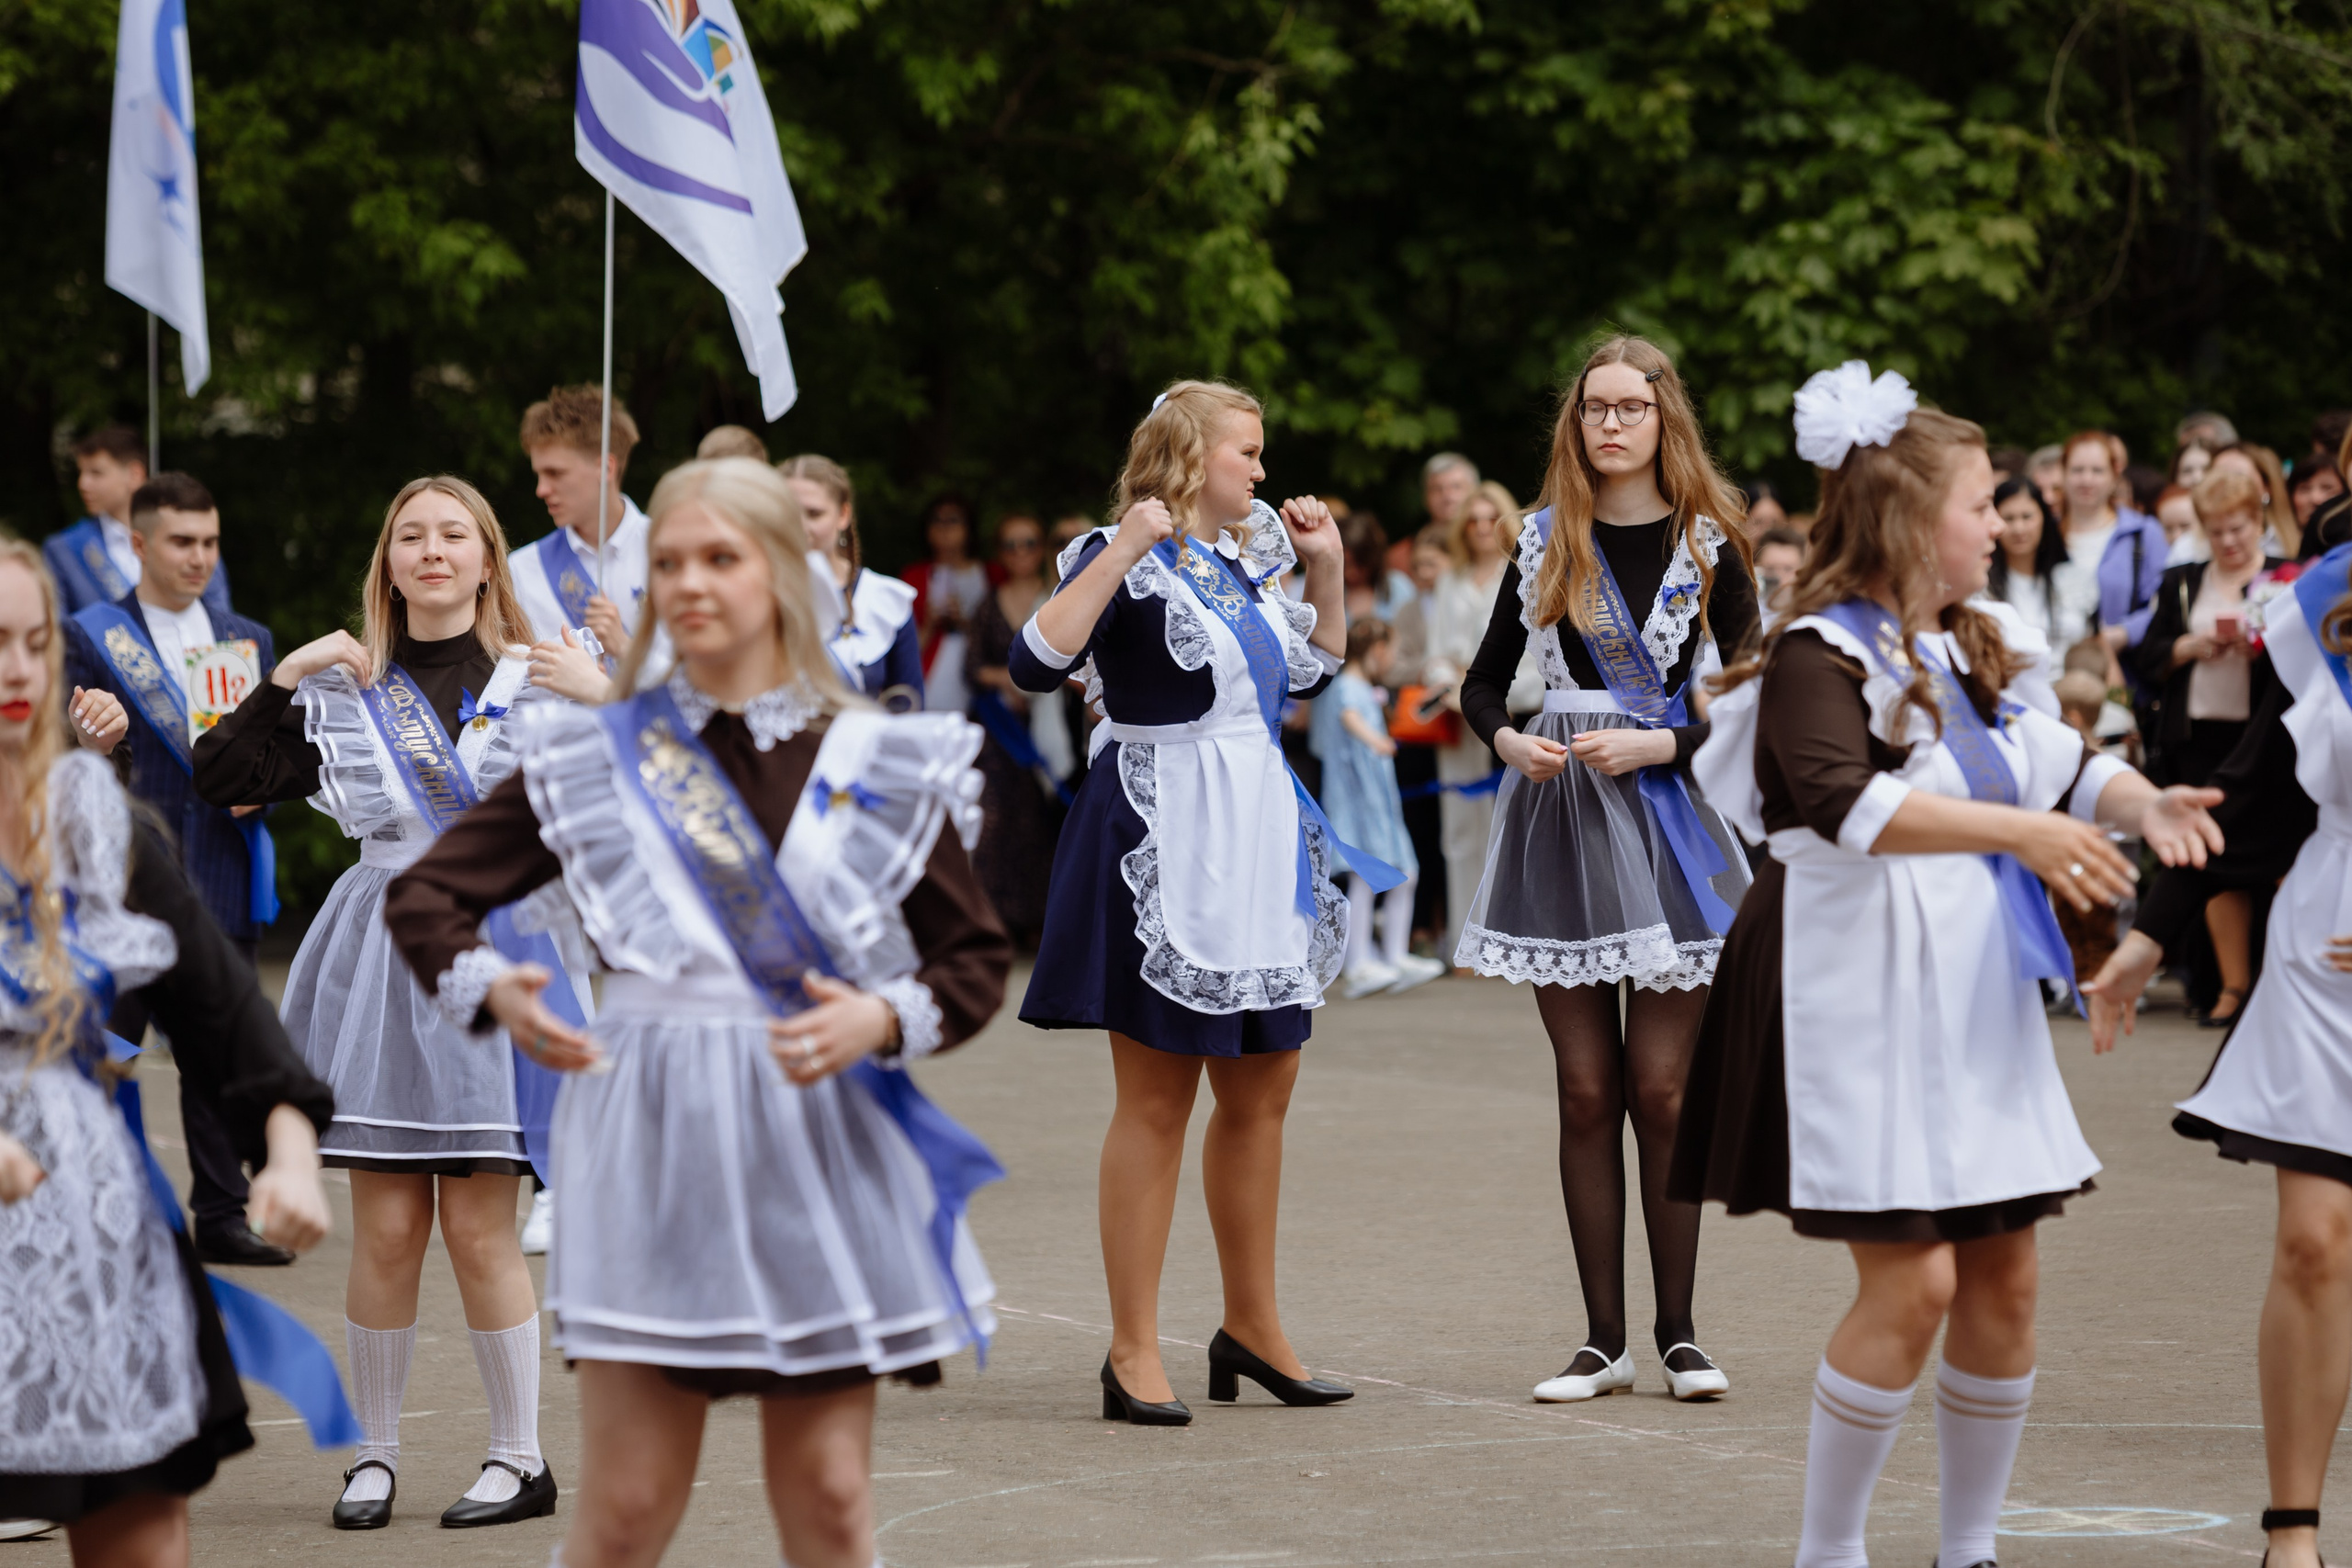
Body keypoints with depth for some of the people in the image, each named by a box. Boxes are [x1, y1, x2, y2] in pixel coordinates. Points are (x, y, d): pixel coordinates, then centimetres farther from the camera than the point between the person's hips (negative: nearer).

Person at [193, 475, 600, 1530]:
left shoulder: (540, 681, 3)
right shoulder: (343, 690, 8)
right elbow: (216, 781, 4)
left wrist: (607, 703, -15)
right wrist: (280, 679, -3)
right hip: (381, 956, 2)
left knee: (478, 1228, -3)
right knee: (384, 1230, 2)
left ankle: (521, 1459, 9)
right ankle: (373, 1455, 13)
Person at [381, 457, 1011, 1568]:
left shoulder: (877, 764, 3)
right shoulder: (597, 755, 4)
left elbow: (976, 957, 6)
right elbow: (424, 896, 7)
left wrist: (882, 1021, -14)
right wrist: (491, 992, -13)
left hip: (823, 1144, 1)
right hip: (652, 1143, -1)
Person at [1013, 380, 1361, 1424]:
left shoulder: (1247, 562, 14)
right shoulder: (1125, 562, -9)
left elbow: (1313, 672, 29)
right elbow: (1035, 664, -25)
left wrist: (1324, 570, 16)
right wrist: (1123, 552, -27)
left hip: (1257, 846, 8)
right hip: (1161, 847, -8)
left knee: (1261, 1092, 13)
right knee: (1155, 1102, -5)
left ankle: (1251, 1323, 24)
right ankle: (1134, 1349, -1)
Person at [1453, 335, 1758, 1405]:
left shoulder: (1709, 546, 2)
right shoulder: (1545, 544, 9)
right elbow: (1483, 681, 13)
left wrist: (1658, 745, -14)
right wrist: (1506, 739, -7)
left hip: (1669, 817, -2)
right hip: (1559, 819, 2)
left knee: (1662, 1089, -3)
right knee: (1586, 1092, 3)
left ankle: (1678, 1331, 6)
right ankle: (1603, 1340, 7)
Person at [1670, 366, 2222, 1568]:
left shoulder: (1962, 655, 15)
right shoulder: (1819, 655, -13)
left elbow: (2060, 767, 19)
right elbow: (1846, 803, -29)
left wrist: (2143, 806, -3)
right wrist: (2015, 830, -37)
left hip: (1973, 999, 9)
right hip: (1861, 1001, -8)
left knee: (2002, 1279, 7)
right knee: (1912, 1280, -14)